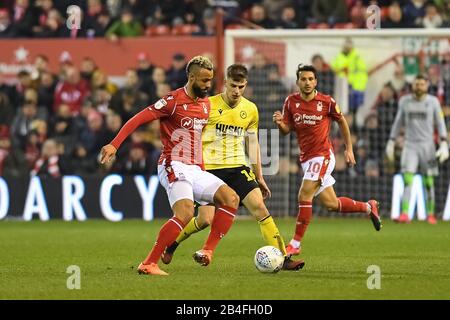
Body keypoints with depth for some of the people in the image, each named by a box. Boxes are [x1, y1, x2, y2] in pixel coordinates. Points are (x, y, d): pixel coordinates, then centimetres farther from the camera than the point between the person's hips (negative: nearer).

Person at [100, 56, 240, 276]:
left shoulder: (205, 104, 14)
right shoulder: (174, 101, -10)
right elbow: (138, 119, -13)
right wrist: (114, 145, -21)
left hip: (195, 169, 8)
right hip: (174, 167, -8)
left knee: (231, 198, -8)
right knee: (185, 213, -27)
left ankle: (207, 251, -7)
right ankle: (148, 264, -22)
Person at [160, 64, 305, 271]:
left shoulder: (250, 110, 6)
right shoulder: (209, 105, -7)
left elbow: (252, 143, 16)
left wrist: (259, 177, 15)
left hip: (238, 168, 3)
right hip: (210, 168, -3)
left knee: (260, 208, -13)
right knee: (205, 219, -9)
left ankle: (283, 258, -14)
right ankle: (171, 243, 20)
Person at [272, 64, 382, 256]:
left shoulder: (326, 102, -8)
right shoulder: (291, 102, 1)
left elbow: (341, 121, 8)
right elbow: (286, 130, 6)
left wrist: (349, 148, 10)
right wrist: (280, 123, -17)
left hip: (322, 155, -5)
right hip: (306, 158, 5)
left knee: (304, 196, -18)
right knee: (331, 204, 11)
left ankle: (295, 244, -10)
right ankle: (368, 207, 35)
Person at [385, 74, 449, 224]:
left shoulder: (433, 101, 1)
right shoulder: (405, 101, 5)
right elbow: (398, 122, 14)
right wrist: (391, 142, 12)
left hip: (428, 145, 0)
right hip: (410, 145, 0)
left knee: (428, 182, 2)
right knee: (407, 180, -13)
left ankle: (430, 214, 16)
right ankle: (404, 214, -21)